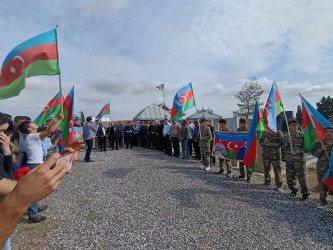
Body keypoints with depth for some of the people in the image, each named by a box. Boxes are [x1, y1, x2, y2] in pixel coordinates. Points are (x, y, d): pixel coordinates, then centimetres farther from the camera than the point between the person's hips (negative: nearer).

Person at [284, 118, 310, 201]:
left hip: (299, 159, -4)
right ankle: (293, 191, 29)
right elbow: (285, 148, 6)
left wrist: (296, 151, -15)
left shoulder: (302, 135, -2)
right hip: (289, 159, 4)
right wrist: (288, 142, -11)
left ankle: (305, 194, 13)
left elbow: (306, 147, -4)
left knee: (302, 177, -2)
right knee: (290, 177, 11)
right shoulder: (286, 136, 8)